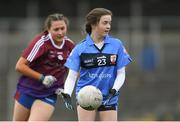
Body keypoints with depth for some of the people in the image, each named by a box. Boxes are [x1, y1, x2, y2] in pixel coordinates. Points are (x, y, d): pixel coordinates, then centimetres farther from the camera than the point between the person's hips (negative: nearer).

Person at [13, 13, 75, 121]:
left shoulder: (69, 45, -5)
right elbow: (20, 66, -18)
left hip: (49, 95, 2)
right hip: (27, 90, -2)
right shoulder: (41, 42, -18)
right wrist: (42, 78, -23)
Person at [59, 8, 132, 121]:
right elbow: (72, 76, -4)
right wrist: (67, 94, -21)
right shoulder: (80, 48, -5)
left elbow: (121, 73, 1)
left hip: (109, 97, 1)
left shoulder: (117, 45, -2)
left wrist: (114, 91, -15)